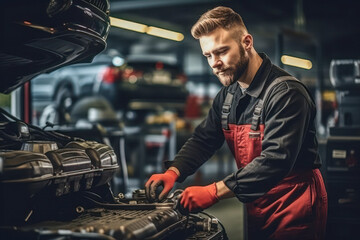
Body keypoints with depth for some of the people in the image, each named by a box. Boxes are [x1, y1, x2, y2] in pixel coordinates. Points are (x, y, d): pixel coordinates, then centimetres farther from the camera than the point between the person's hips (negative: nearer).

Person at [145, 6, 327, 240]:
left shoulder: (286, 93, -22)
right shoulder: (228, 96, 5)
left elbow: (275, 160, -32)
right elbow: (203, 139, 8)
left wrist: (214, 192, -36)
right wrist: (173, 172, -13)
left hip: (294, 210, -7)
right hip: (257, 209, 7)